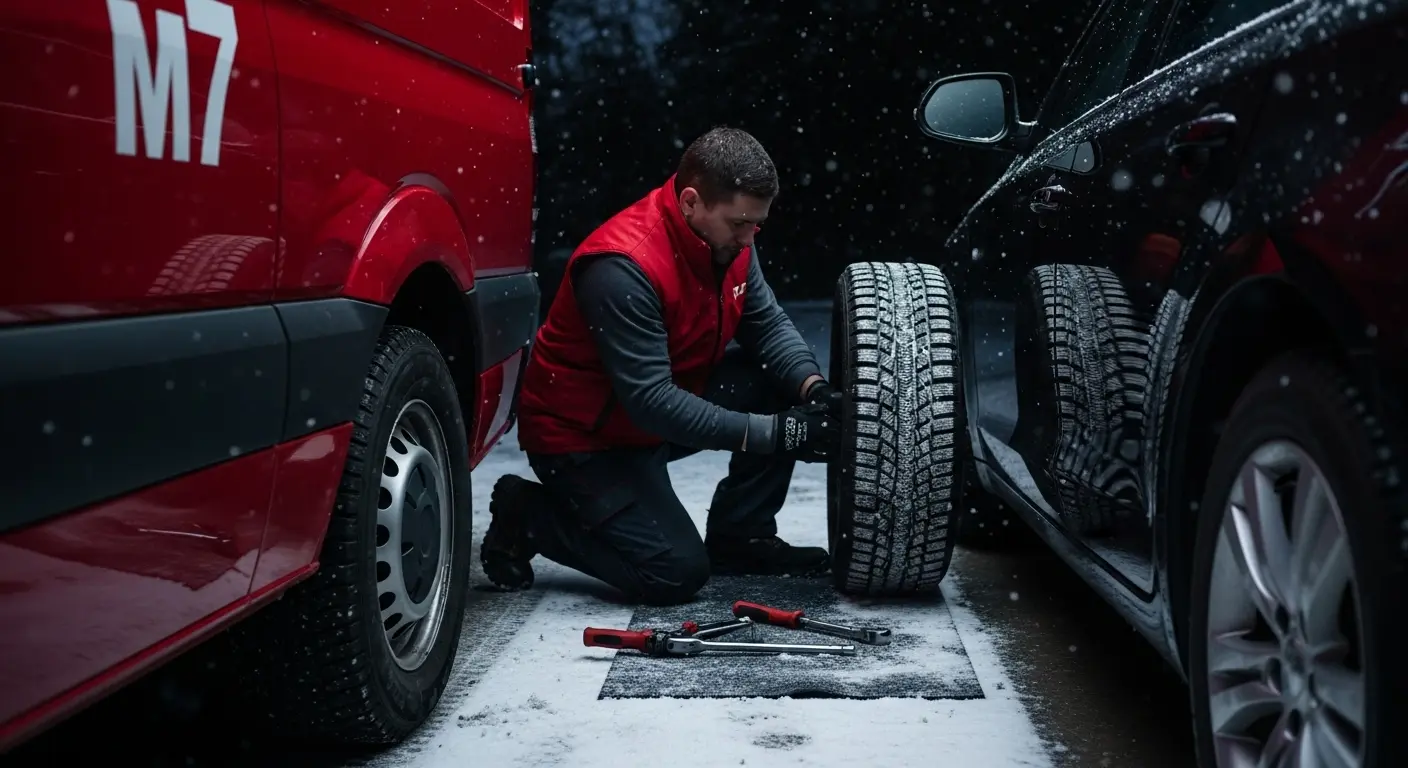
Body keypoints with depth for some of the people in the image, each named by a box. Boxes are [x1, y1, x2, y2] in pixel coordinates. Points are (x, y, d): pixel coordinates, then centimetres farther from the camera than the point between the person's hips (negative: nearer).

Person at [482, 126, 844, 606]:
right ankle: (525, 517, 2)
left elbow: (767, 323, -1)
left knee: (782, 384, -8)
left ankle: (738, 539, 5)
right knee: (677, 573, -17)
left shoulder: (726, 236, -5)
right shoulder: (623, 268, -32)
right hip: (583, 436, -8)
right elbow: (650, 402, -33)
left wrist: (813, 388, -22)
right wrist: (773, 434, -34)